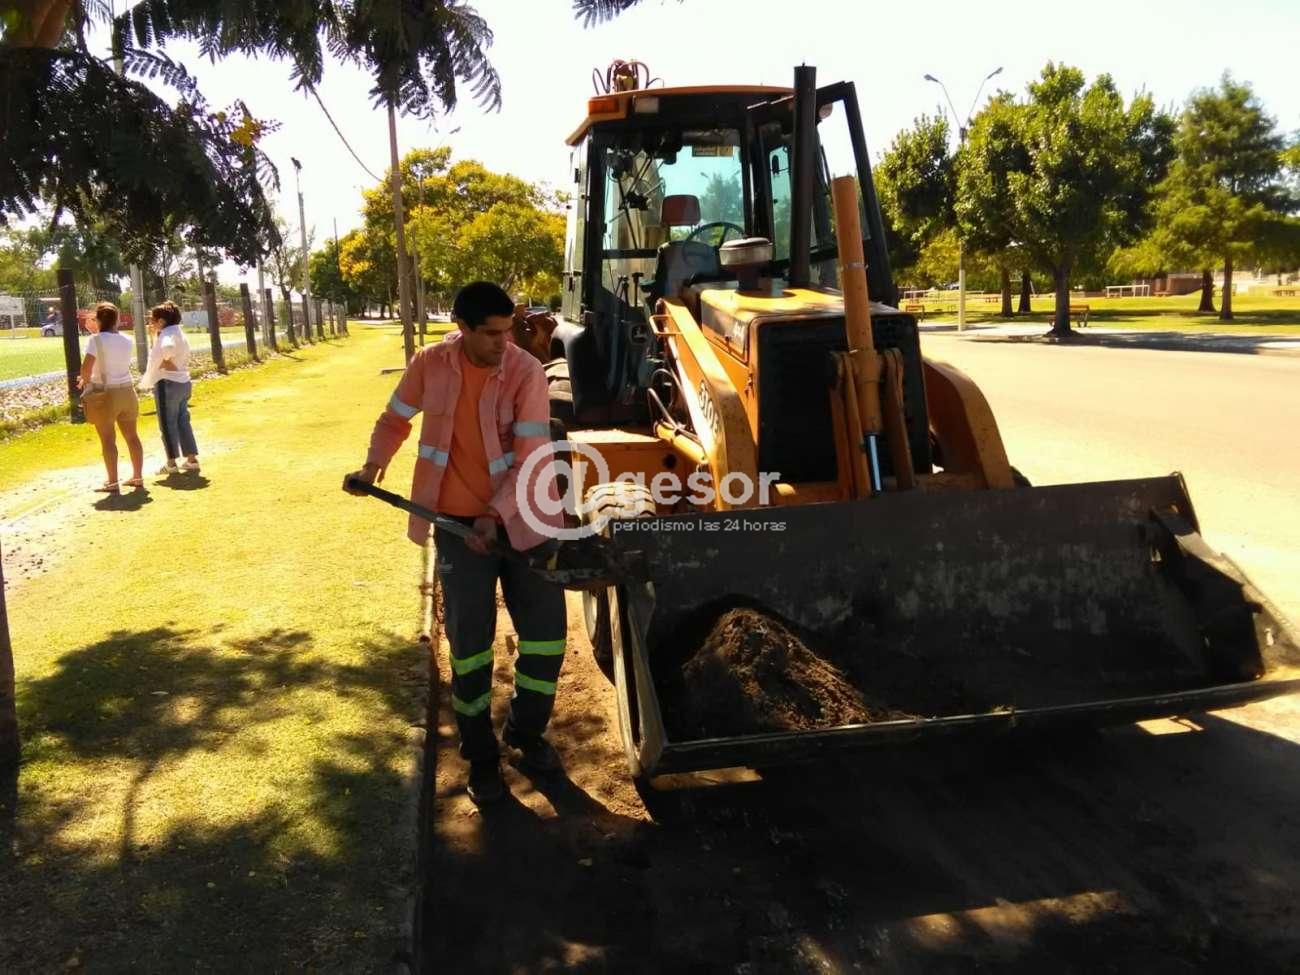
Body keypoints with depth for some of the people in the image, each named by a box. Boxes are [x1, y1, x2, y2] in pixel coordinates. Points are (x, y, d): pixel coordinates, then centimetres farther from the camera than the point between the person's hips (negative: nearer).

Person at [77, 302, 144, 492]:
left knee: (108, 440, 1)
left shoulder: (96, 339, -13)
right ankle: (138, 477, 19)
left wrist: (86, 381, 0)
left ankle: (112, 482, 3)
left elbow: (86, 367, -19)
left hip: (104, 394, -5)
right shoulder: (127, 341, 3)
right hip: (127, 391, 5)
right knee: (132, 436, 12)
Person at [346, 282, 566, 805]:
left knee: (546, 630, 5)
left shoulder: (526, 371, -12)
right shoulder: (429, 364, -5)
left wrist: (496, 516, -25)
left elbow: (532, 457, -16)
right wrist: (373, 465, -3)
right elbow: (395, 420, 12)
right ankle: (481, 756, 23)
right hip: (458, 521, 1)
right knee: (470, 642, 5)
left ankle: (526, 731, 31)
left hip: (521, 518, 0)